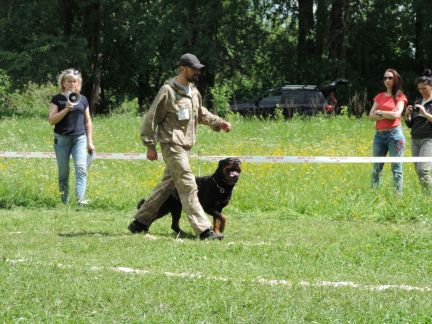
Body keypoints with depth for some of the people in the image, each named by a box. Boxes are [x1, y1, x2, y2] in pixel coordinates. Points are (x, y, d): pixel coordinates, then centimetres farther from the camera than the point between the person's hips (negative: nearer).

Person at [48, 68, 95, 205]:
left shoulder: (82, 99, 11)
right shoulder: (57, 99, 2)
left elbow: (88, 122, 15)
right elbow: (51, 120, -6)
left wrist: (90, 141, 11)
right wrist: (66, 109, -17)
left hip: (80, 138, 1)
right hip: (62, 138, -1)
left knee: (81, 168, -16)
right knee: (63, 172, 4)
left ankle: (81, 198, -25)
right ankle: (64, 201, 11)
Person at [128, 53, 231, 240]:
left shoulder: (194, 92, 13)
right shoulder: (168, 91, -12)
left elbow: (201, 114, 27)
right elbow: (151, 118, -9)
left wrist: (218, 122, 11)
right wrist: (150, 145, -10)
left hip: (185, 146, 9)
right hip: (172, 145, -9)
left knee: (167, 185, 14)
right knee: (188, 187, -12)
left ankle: (140, 222, 24)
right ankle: (203, 230, -14)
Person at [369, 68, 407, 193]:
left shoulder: (400, 96, 4)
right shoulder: (379, 96, 16)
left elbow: (396, 114, -12)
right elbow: (371, 116, 7)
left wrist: (380, 112, 0)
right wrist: (387, 115, -7)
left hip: (394, 133, -5)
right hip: (379, 134, 5)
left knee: (396, 168, -4)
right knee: (376, 169, 5)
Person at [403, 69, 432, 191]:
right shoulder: (417, 103, 17)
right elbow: (410, 124, 18)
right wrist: (407, 115, -1)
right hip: (415, 140, 7)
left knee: (422, 170, -20)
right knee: (419, 172, 2)